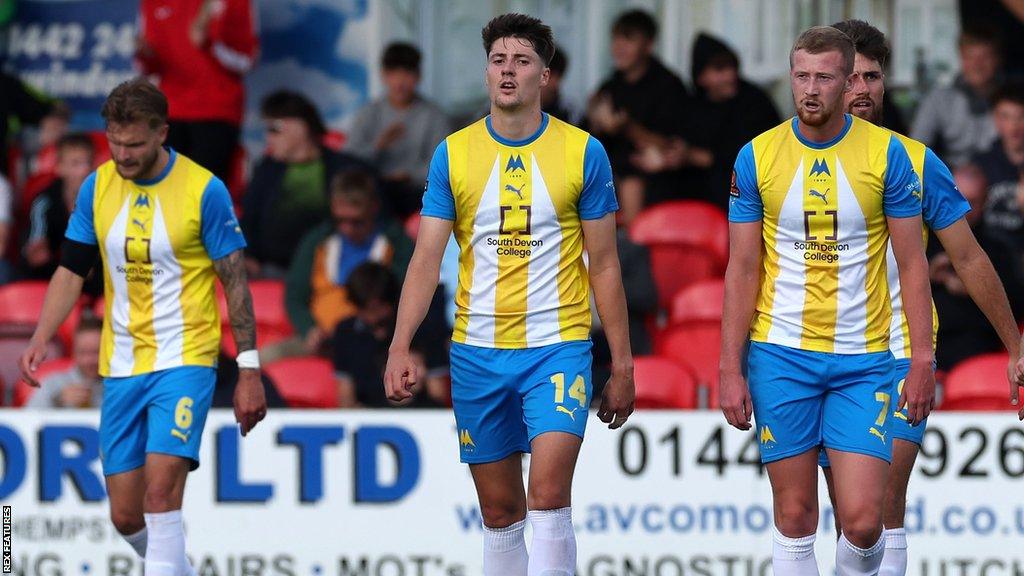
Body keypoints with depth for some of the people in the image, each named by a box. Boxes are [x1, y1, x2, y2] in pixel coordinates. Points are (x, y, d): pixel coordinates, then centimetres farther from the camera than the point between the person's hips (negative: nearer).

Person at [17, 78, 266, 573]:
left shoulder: (204, 190, -9)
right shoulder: (97, 187, 3)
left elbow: (235, 282, -5)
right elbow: (71, 271, 10)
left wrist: (249, 370, -6)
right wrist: (39, 339, -5)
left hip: (184, 360, -5)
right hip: (121, 365, 5)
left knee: (161, 491, -21)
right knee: (126, 515, 6)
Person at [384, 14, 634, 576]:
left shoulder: (583, 153, -1)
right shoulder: (453, 154, 3)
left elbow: (604, 265, 3)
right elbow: (426, 257, 0)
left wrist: (622, 365, 3)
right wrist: (400, 346, -12)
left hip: (557, 347, -2)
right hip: (477, 354, 2)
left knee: (548, 496, -17)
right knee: (500, 512, 9)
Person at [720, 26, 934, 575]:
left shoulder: (886, 154, -2)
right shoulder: (757, 157, 1)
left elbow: (912, 264, 2)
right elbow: (742, 271, 4)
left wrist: (922, 361, -5)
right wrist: (730, 370, -1)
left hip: (863, 359, -1)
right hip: (781, 356, 1)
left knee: (861, 519, -9)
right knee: (794, 515, 2)